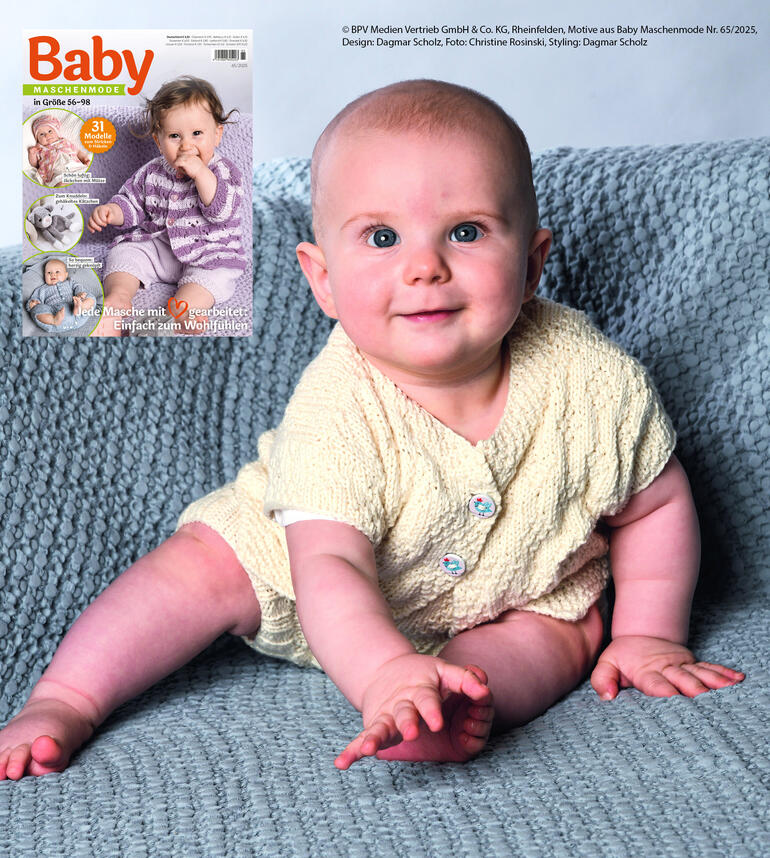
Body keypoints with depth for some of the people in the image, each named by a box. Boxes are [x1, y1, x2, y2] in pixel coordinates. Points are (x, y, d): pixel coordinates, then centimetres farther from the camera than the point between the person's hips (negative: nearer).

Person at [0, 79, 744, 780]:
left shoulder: (593, 380, -26)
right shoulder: (335, 410, -34)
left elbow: (656, 503, -9)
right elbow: (330, 569, -40)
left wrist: (647, 636, -11)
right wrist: (384, 673, -58)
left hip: (510, 596, 2)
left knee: (561, 638, -25)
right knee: (205, 564, -15)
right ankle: (62, 701, -6)